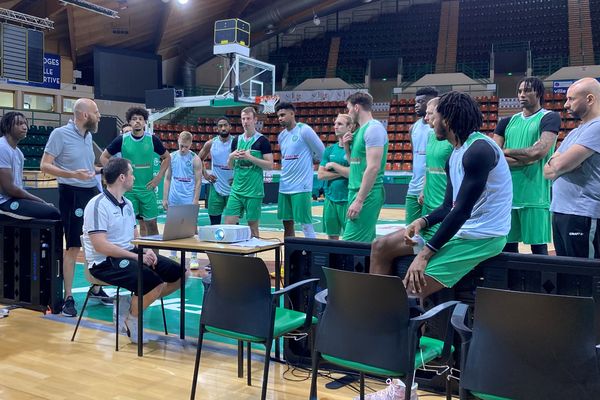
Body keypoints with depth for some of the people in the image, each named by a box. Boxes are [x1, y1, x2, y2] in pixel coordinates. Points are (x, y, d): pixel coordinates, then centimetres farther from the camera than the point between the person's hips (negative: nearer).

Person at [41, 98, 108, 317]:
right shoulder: (60, 134, -11)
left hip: (92, 192, 7)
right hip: (72, 194, -7)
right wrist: (72, 174, -27)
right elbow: (45, 165, -14)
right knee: (73, 246, -2)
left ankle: (96, 288, 26)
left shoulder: (88, 135, 10)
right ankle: (68, 298, 7)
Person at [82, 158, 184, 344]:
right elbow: (100, 246, -21)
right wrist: (136, 257, -21)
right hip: (105, 262, -9)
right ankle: (131, 318, -3)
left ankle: (135, 302, 7)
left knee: (178, 274, -2)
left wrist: (147, 250, -4)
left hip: (130, 254, 9)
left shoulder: (127, 204, 14)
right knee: (153, 283, -30)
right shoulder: (98, 205, -14)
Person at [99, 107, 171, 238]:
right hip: (128, 189, -1)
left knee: (151, 223, 5)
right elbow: (104, 157, 7)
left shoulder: (152, 139, 1)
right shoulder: (122, 140, -1)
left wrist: (159, 177, 3)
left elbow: (166, 157, 13)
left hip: (147, 189, 1)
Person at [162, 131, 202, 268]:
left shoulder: (195, 159, -5)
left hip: (188, 200, -4)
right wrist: (165, 198, 5)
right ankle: (173, 256, 20)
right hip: (174, 199, 4)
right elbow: (167, 178, 10)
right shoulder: (172, 157, 5)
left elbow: (198, 181, -5)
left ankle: (194, 257, 7)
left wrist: (195, 201, -11)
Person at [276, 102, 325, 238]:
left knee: (306, 224, -4)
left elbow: (321, 152, -5)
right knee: (287, 224, 11)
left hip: (301, 187, -7)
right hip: (284, 187, 7)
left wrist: (306, 161, 8)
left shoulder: (304, 130, -9)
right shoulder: (281, 136, 13)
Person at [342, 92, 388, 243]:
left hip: (366, 195, -10)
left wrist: (359, 200, -22)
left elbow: (373, 167, -20)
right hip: (357, 192, 10)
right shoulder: (361, 130, 17)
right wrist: (347, 148, 7)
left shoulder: (373, 128, -13)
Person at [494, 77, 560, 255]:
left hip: (534, 195, -5)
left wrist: (507, 151, -3)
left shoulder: (550, 118, 0)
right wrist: (526, 158, -10)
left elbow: (539, 152, -15)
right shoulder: (507, 122, 14)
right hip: (507, 193, 5)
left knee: (538, 247, 0)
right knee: (508, 246, 11)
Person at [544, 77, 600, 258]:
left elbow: (561, 164, -20)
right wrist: (559, 164, -6)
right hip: (560, 211, 9)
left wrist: (554, 163, 3)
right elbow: (547, 170, 16)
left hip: (583, 215, -9)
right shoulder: (574, 132, 19)